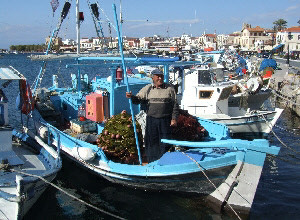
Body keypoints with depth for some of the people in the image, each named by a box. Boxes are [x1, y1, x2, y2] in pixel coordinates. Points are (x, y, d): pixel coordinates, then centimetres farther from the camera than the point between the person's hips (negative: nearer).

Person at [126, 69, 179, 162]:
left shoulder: (170, 89, 4)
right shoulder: (147, 89, 8)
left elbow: (175, 105, 4)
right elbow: (138, 99, 2)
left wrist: (174, 118, -4)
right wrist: (131, 97, -20)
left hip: (165, 120, -1)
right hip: (151, 119, 1)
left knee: (164, 143, 3)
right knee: (151, 141, 5)